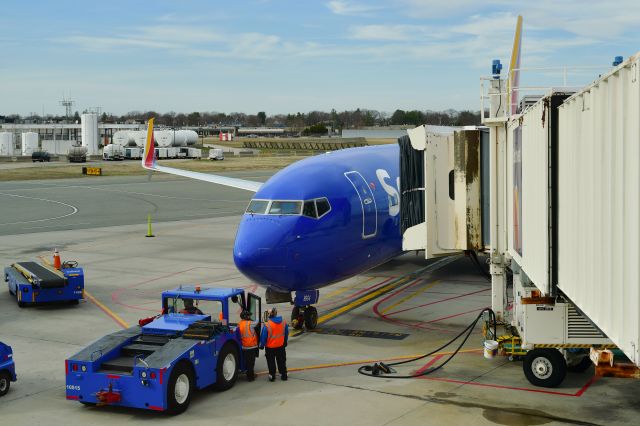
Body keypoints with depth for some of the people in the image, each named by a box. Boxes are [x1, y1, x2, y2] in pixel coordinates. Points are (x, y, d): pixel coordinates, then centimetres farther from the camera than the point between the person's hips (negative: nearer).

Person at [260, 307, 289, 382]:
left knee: (271, 362, 13)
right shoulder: (284, 323, -8)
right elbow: (286, 334, 6)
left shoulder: (267, 325, -23)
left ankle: (272, 376, 18)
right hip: (281, 346, 4)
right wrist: (285, 343, 21)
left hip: (270, 347, -4)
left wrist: (262, 345, 0)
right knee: (281, 361, 18)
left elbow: (263, 337, -15)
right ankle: (283, 375, 25)